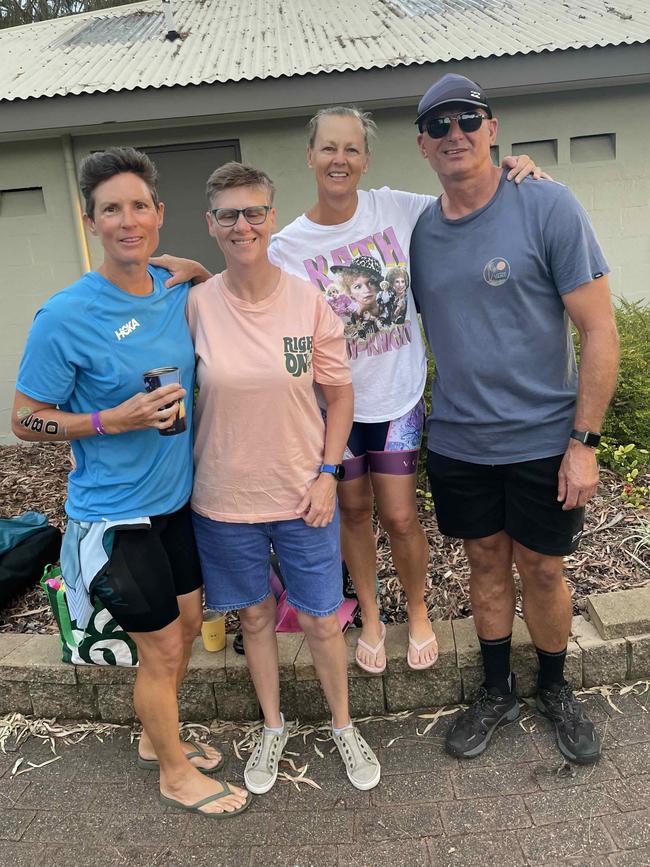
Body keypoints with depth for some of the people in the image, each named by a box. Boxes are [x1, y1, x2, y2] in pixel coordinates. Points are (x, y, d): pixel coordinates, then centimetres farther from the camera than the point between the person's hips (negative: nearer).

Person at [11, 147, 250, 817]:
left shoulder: (177, 292, -1)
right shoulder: (65, 317, -19)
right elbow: (26, 420, -13)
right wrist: (113, 420, -24)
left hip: (177, 497, 7)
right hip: (115, 513, -6)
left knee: (187, 622, 20)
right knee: (162, 646, 8)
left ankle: (157, 737, 47)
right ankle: (175, 774, 35)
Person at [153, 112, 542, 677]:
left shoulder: (400, 210, -5)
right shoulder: (287, 246, -8)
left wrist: (514, 173, -12)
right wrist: (199, 274, -16)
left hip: (397, 396, 0)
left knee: (399, 516, 4)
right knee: (354, 511, 13)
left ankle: (418, 613, 33)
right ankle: (370, 618, 37)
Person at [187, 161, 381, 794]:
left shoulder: (309, 301, -8)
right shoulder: (196, 304, -7)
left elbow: (339, 393, 1)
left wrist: (328, 471, -6)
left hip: (303, 493, 0)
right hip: (224, 498, 1)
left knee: (322, 619, 11)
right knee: (255, 615, 18)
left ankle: (343, 725, 39)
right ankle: (272, 726, 43)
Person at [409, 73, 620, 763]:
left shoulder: (548, 207, -10)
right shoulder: (418, 231, 2)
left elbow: (599, 331, -11)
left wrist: (583, 441, -14)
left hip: (543, 439, -3)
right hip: (457, 442, 3)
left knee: (541, 571, 11)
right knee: (486, 565, 16)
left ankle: (555, 690, 37)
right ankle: (497, 691, 36)